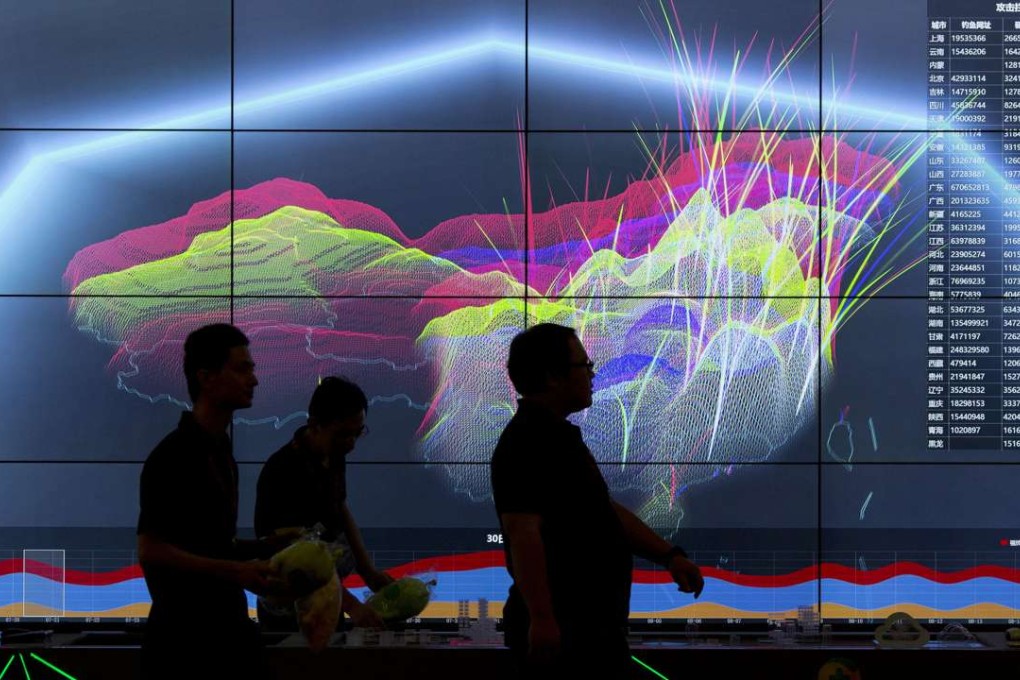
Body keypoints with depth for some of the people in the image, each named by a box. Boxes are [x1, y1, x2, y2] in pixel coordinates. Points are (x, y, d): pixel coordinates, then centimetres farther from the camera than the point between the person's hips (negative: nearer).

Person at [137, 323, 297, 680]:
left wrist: (269, 548, 6)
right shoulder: (172, 456, -15)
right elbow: (150, 551, -19)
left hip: (229, 620, 8)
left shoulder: (220, 450, 12)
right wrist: (235, 571, -23)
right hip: (181, 629, -8)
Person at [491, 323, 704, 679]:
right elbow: (522, 533, -27)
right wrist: (541, 619, -33)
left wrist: (669, 555, 14)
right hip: (558, 627, -10)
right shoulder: (525, 443, -17)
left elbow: (605, 510, 21)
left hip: (593, 619, 10)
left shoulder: (562, 436, 16)